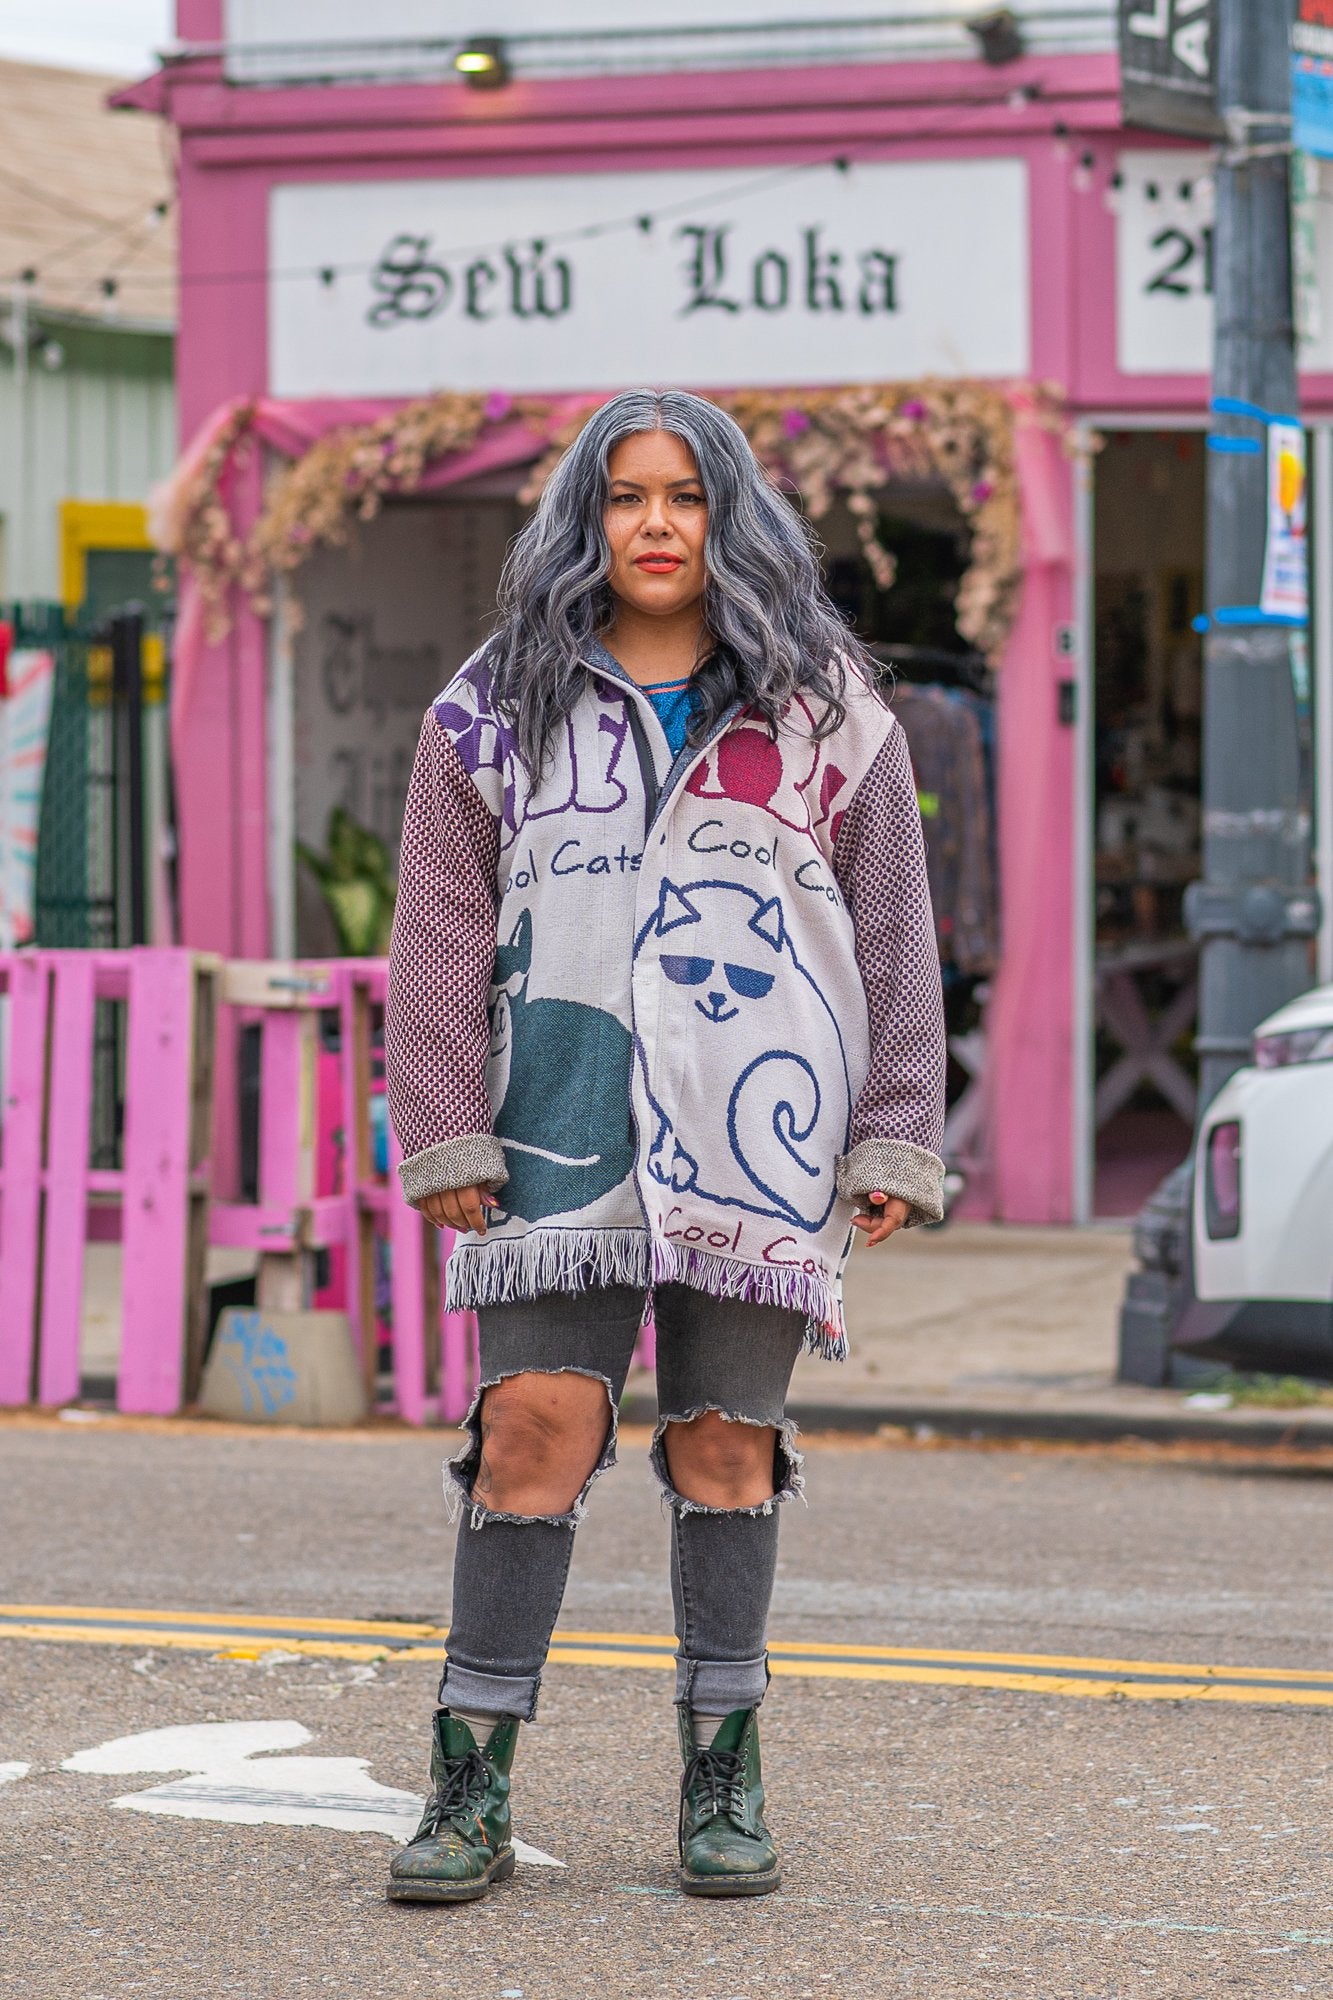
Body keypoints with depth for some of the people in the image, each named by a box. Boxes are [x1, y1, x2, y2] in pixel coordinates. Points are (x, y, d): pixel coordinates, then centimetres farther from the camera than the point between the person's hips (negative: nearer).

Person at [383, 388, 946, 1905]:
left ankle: (723, 1779, 13)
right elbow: (443, 932, 9)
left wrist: (896, 1141, 5)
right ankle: (471, 1788, -4)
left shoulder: (824, 709, 12)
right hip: (564, 1116, 0)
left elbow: (893, 937, 11)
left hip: (760, 1126, 1)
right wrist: (444, 1135, 1)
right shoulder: (495, 712, 11)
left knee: (726, 1440, 2)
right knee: (538, 1418, -10)